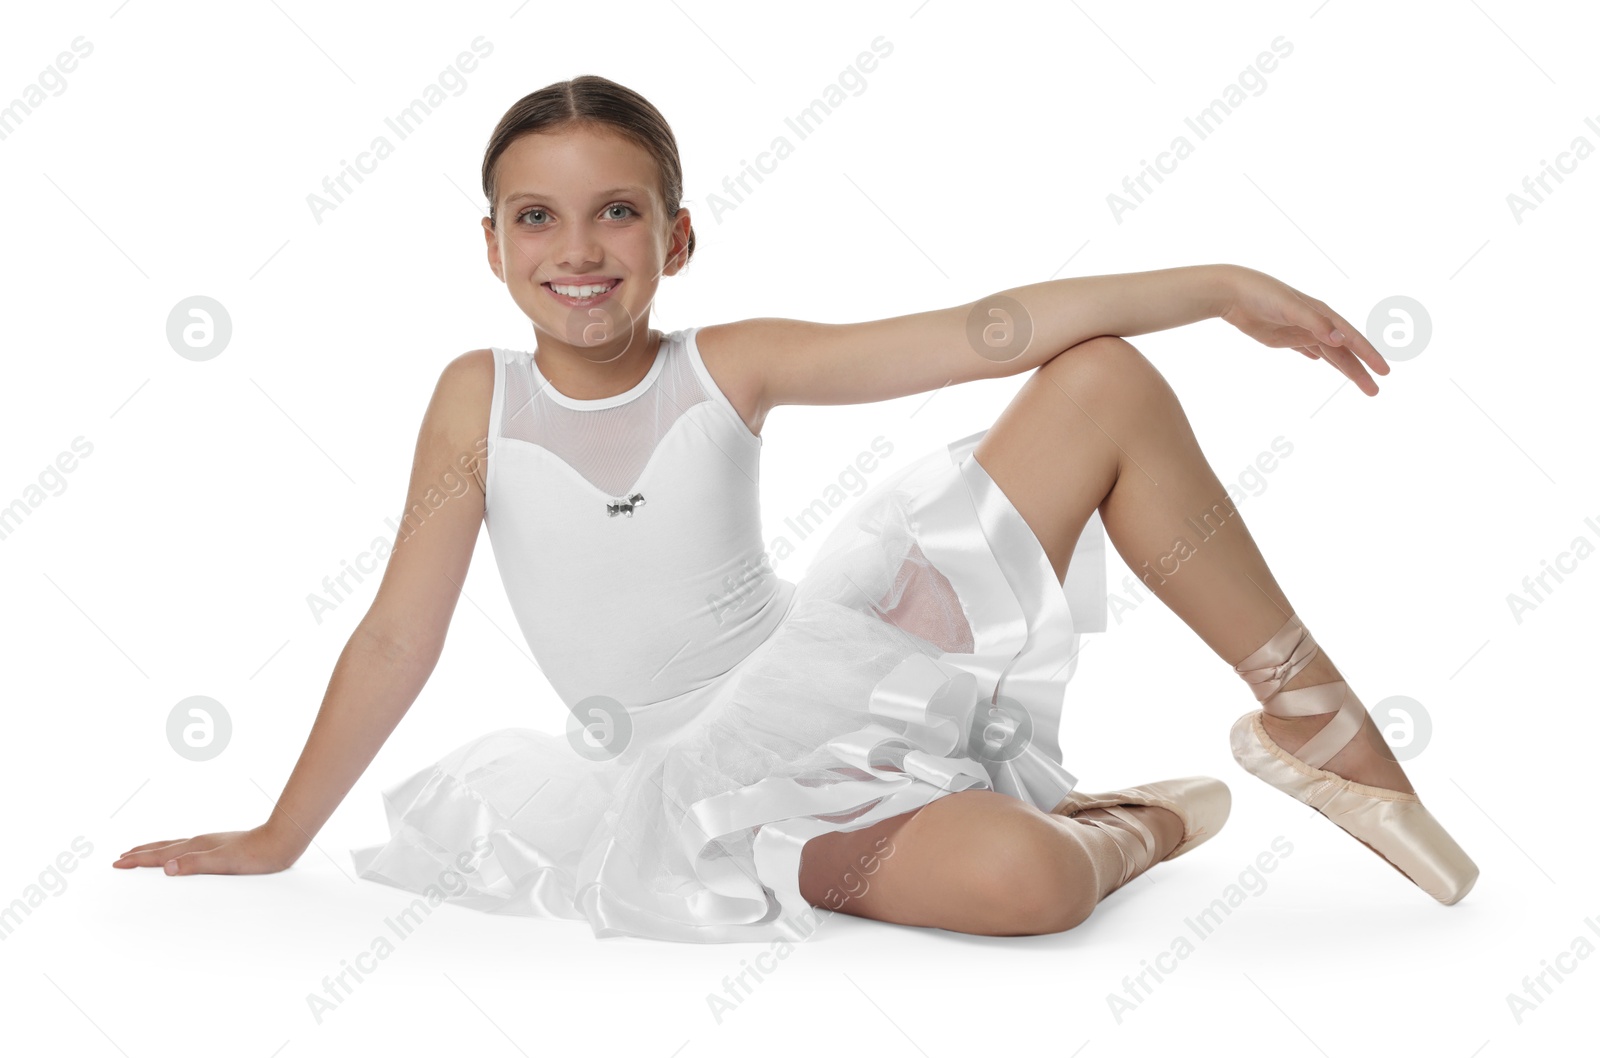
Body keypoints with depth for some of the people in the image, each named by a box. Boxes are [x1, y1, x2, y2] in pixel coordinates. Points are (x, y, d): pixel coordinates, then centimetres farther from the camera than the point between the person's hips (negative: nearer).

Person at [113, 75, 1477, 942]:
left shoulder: (730, 368, -4)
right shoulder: (480, 398, -6)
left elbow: (990, 330, -10)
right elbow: (399, 639, -1)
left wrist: (1224, 285, -14)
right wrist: (277, 838, 2)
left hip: (834, 680, 3)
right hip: (694, 772, -3)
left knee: (1107, 382, -9)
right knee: (1017, 881, -35)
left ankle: (1313, 713, 1)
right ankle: (1136, 825, 5)